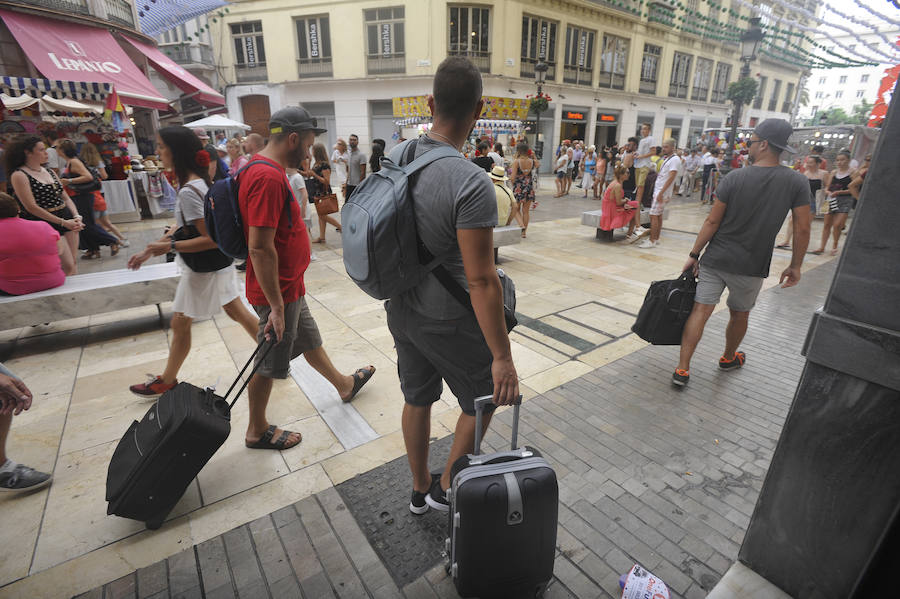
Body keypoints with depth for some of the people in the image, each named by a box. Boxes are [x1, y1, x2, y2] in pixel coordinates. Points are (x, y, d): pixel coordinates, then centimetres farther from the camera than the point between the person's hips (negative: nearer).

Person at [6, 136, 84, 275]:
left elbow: (66, 198, 15)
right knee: (68, 266, -11)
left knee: (73, 263, 6)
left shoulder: (50, 172, 14)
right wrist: (63, 222, -17)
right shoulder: (19, 175, -6)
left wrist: (77, 217, -4)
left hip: (68, 220, 6)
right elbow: (31, 207, -13)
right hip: (46, 224, -6)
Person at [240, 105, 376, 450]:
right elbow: (260, 247, -29)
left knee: (309, 340, 25)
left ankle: (344, 385, 47)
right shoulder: (268, 177, -24)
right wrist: (276, 306, -24)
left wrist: (285, 298, 21)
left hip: (289, 288, 10)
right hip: (278, 292, -10)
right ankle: (257, 432, 28)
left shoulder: (265, 170, 9)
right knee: (269, 364, 7)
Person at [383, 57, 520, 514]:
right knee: (483, 399, 19)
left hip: (401, 309, 7)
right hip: (449, 321, -7)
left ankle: (420, 491, 44)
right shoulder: (471, 184, -26)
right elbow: (481, 280, -26)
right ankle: (446, 489, 34)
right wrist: (502, 357, -18)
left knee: (417, 399, 22)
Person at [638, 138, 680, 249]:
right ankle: (656, 239, 19)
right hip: (658, 190, 9)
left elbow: (671, 178, -20)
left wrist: (661, 193, -24)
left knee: (653, 215, -11)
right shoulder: (665, 158, 17)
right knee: (659, 215, 12)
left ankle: (652, 241, -8)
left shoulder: (675, 159, -12)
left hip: (663, 192, -9)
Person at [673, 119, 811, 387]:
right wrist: (795, 266, 9)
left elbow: (712, 221, -7)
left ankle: (682, 369, -5)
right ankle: (729, 357, 43)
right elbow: (802, 229, -2)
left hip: (715, 260, -1)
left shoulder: (734, 178, -7)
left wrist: (694, 255, 0)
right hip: (752, 265, 2)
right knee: (740, 314, 21)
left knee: (700, 310, -2)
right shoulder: (797, 182, -3)